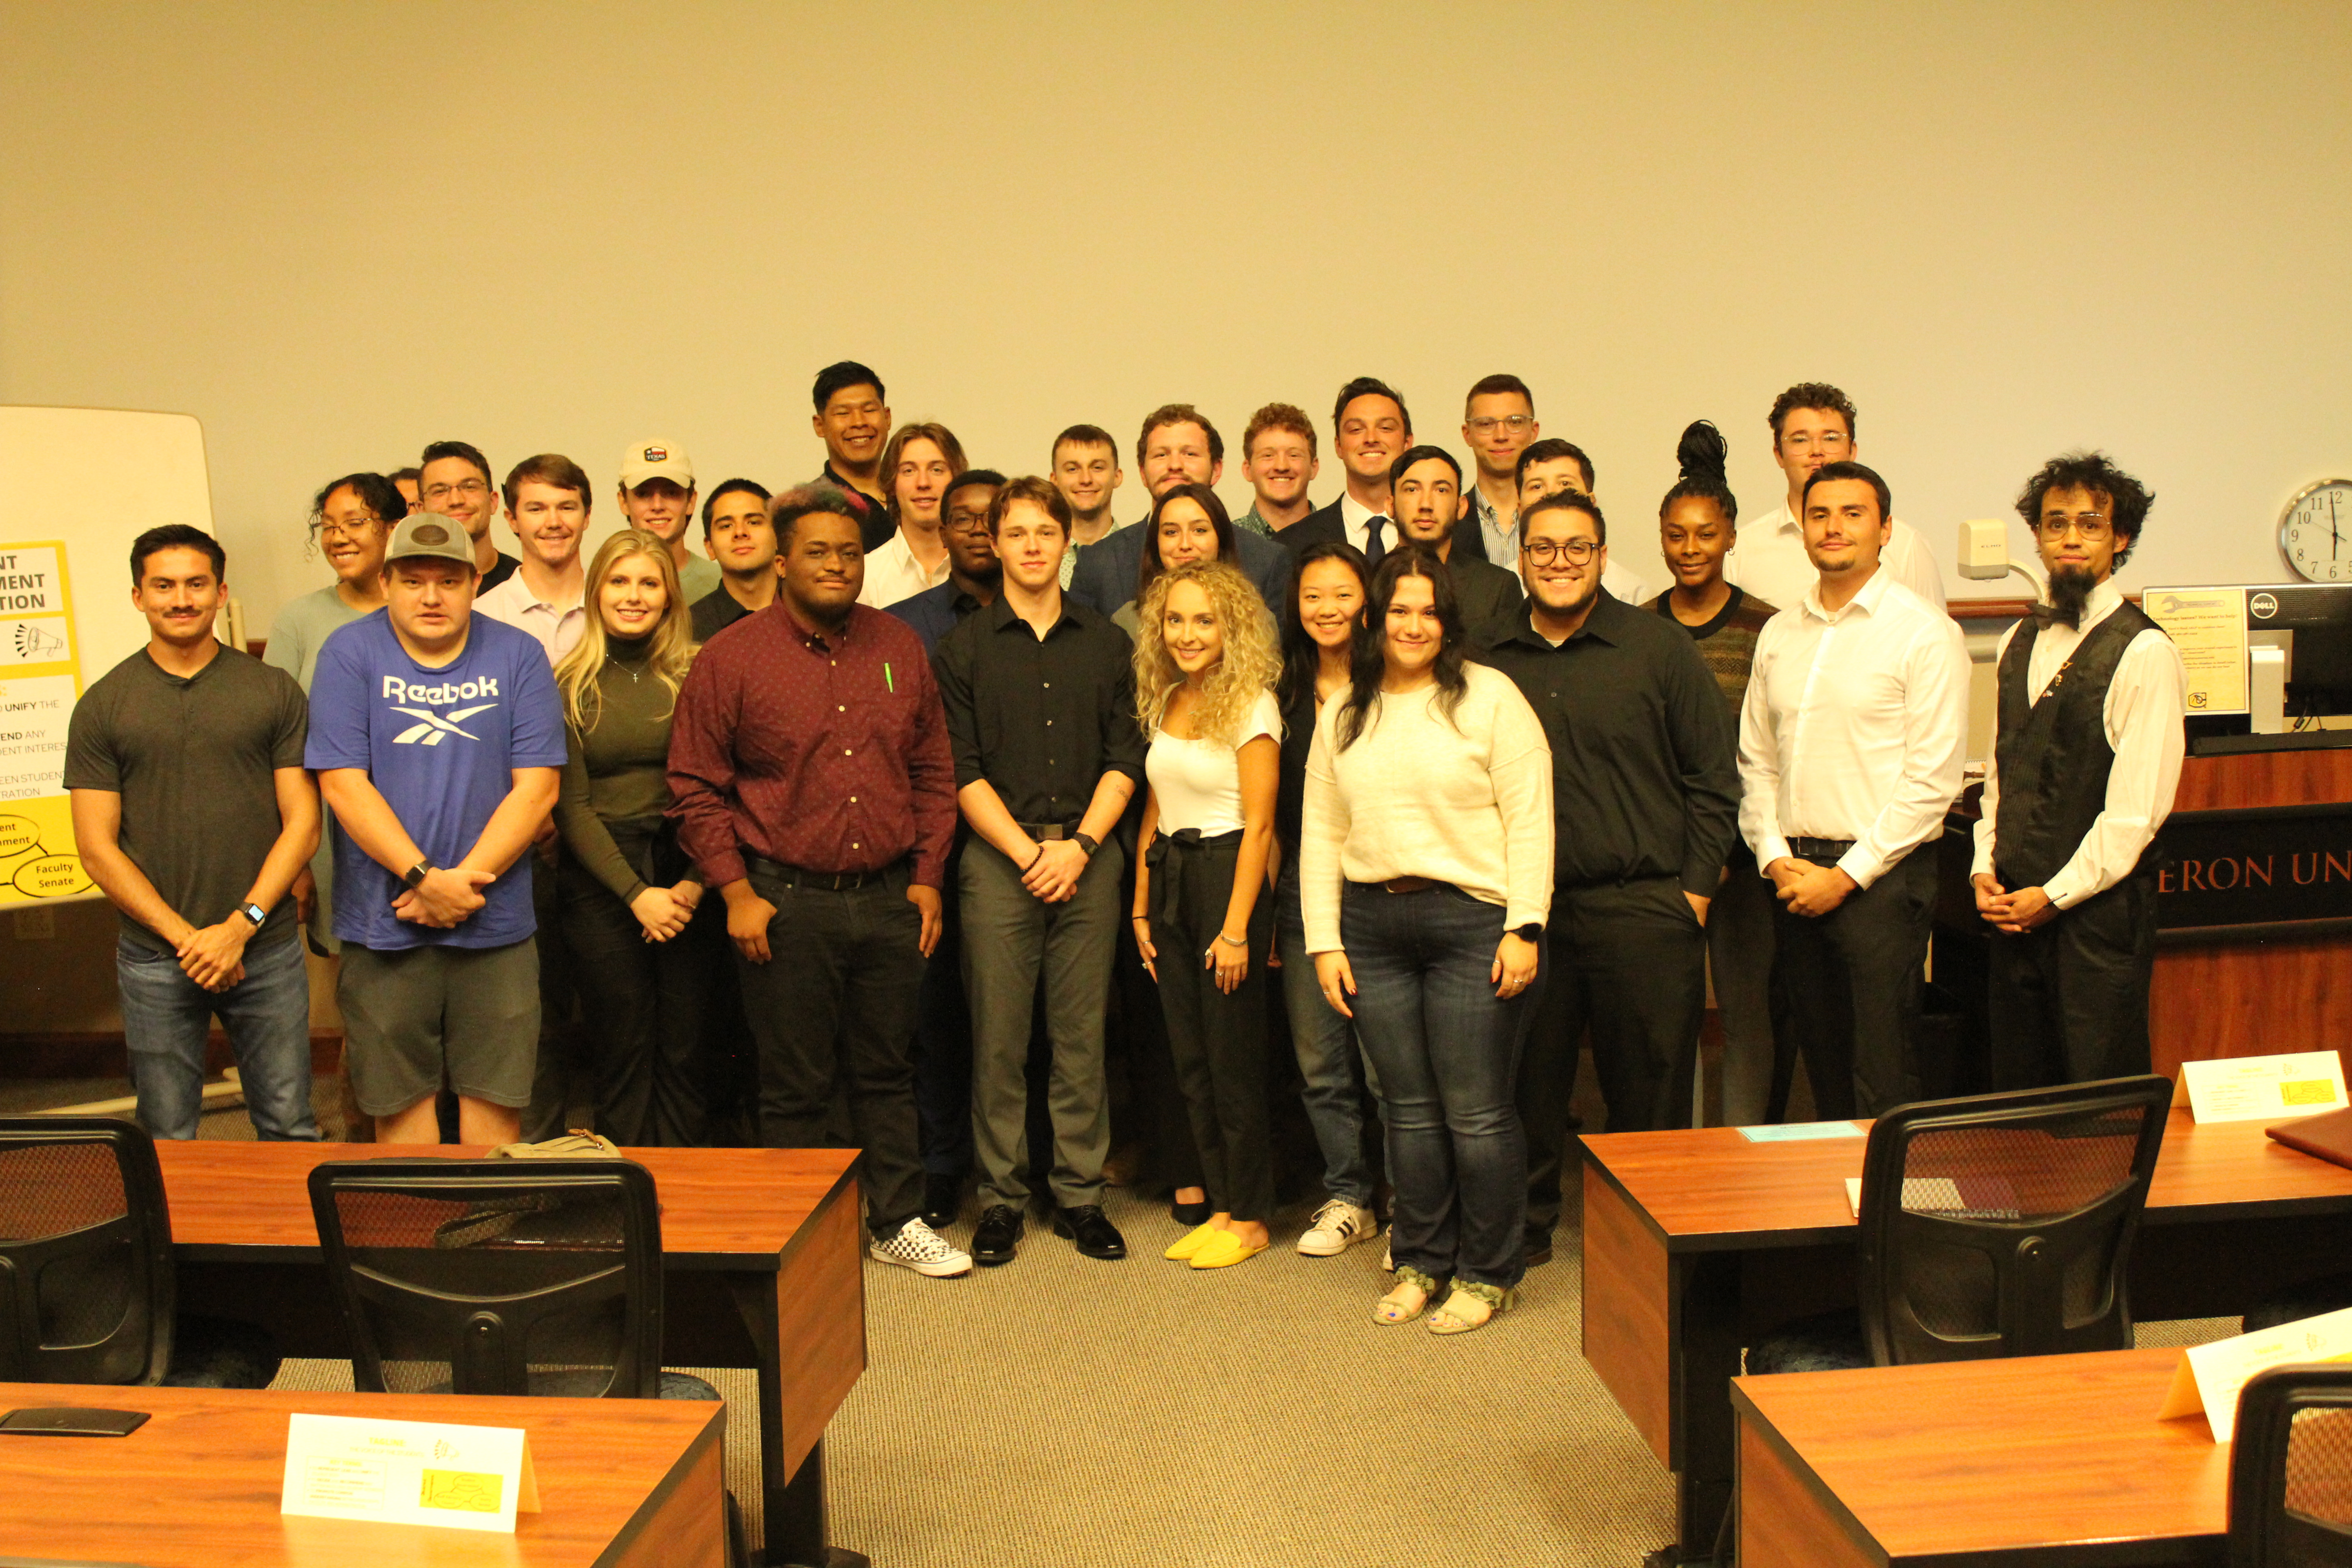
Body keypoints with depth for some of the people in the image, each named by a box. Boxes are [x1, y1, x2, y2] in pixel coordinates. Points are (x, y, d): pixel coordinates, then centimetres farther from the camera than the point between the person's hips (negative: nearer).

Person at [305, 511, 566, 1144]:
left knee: (494, 1090, 6)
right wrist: (426, 878, -15)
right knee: (398, 1093, 8)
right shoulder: (350, 654, 0)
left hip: (495, 923, 1)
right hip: (384, 922, 0)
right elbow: (342, 783, -7)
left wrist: (464, 882, -12)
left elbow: (536, 787, -3)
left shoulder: (519, 656, 2)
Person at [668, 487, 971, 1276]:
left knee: (887, 1074, 14)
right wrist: (736, 892, -8)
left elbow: (933, 771, 12)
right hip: (788, 903, -3)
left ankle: (898, 1223, 27)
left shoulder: (899, 647, 8)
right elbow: (695, 788, -3)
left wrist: (927, 875, 6)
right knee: (795, 1085, 6)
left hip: (889, 899, 4)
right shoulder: (732, 659, -4)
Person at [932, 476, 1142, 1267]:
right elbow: (963, 771, 0)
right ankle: (1001, 1196, 12)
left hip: (1089, 857, 1)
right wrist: (1029, 854, -8)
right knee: (998, 1038, 1)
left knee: (1082, 1034, 4)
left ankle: (1080, 1194, 14)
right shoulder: (964, 648, 5)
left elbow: (1125, 758, 5)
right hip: (998, 857, -1)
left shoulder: (1106, 644, 11)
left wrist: (1079, 846, -7)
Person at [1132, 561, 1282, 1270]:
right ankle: (1221, 1204, 21)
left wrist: (1236, 929, -17)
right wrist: (1141, 908, 10)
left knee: (1234, 1059, 1)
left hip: (1227, 878, -7)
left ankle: (1251, 1218, 14)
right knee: (1191, 1058, 10)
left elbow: (1258, 824, -13)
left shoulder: (1251, 705, -10)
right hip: (1169, 881, 7)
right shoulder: (1163, 703, 11)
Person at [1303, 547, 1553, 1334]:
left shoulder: (1489, 697, 0)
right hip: (1372, 923, 4)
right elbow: (1320, 832, 12)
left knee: (1476, 1112, 0)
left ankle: (1487, 1272, 16)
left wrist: (1523, 927, -11)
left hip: (1473, 920, -4)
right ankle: (1420, 1261, 25)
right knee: (1408, 1109, 11)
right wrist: (1324, 942, 6)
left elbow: (1529, 819, -4)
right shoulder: (1342, 714, 13)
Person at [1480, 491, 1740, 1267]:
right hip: (1525, 907, 3)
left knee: (1649, 1087, 4)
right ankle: (1525, 1225, 27)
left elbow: (1714, 780, 2)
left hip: (1643, 906, -2)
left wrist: (1694, 891, -3)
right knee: (1528, 1079, 10)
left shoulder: (1659, 649, 1)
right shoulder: (1489, 662, 8)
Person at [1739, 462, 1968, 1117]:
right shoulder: (1779, 634, 13)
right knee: (1824, 1075, 12)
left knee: (1883, 1085, -4)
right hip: (1795, 876, 5)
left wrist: (1845, 876, -11)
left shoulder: (1924, 631, -4)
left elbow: (1932, 780, -9)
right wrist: (1777, 859, 0)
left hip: (1880, 876, -5)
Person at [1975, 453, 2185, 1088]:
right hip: (2016, 903, 6)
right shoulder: (2019, 644, 12)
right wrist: (1986, 869, 4)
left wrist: (2054, 896, -11)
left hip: (2099, 907, -6)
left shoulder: (2144, 652, -10)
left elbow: (2137, 808, -14)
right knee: (2017, 1087, 12)